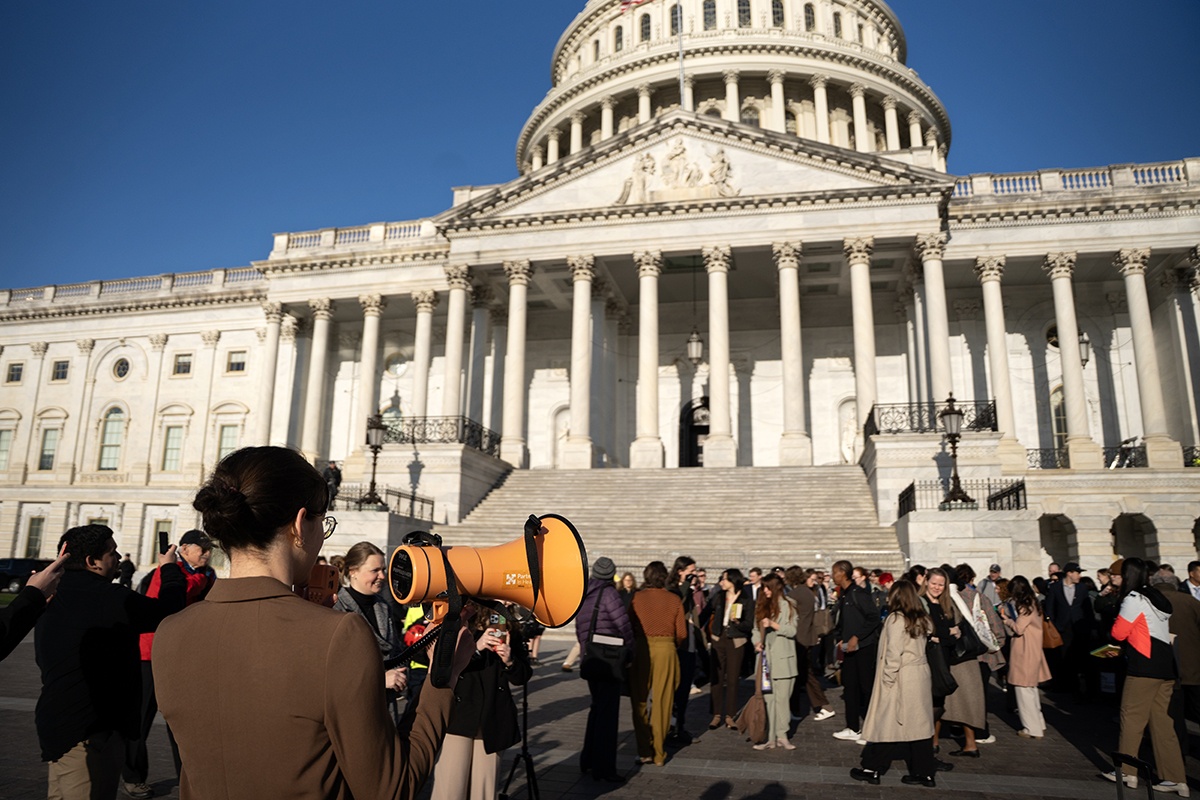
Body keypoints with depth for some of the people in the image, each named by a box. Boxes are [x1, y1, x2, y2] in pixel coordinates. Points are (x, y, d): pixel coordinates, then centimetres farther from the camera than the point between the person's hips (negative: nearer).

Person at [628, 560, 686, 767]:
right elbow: (682, 633, -2)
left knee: (641, 702, 12)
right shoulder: (674, 599, -2)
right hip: (666, 650, 1)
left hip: (642, 650, -1)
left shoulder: (637, 598, -5)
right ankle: (658, 754, 15)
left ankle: (644, 751, 12)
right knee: (662, 703, 10)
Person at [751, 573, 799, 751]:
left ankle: (782, 736, 8)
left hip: (782, 659, -4)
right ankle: (771, 738, 4)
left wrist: (773, 624, -18)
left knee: (782, 698, -2)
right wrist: (757, 642, -3)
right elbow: (756, 628, 15)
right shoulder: (761, 606, 14)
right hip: (766, 658, 4)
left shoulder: (786, 606, -2)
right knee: (769, 699, 2)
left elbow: (792, 630, -7)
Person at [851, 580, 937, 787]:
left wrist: (887, 679, -13)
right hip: (920, 676, 7)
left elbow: (894, 653, -17)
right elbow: (920, 647, 9)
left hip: (901, 678, -7)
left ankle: (872, 769, 10)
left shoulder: (896, 619, -13)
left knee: (886, 722, 2)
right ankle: (925, 772, 15)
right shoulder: (922, 620, 9)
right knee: (919, 723, 10)